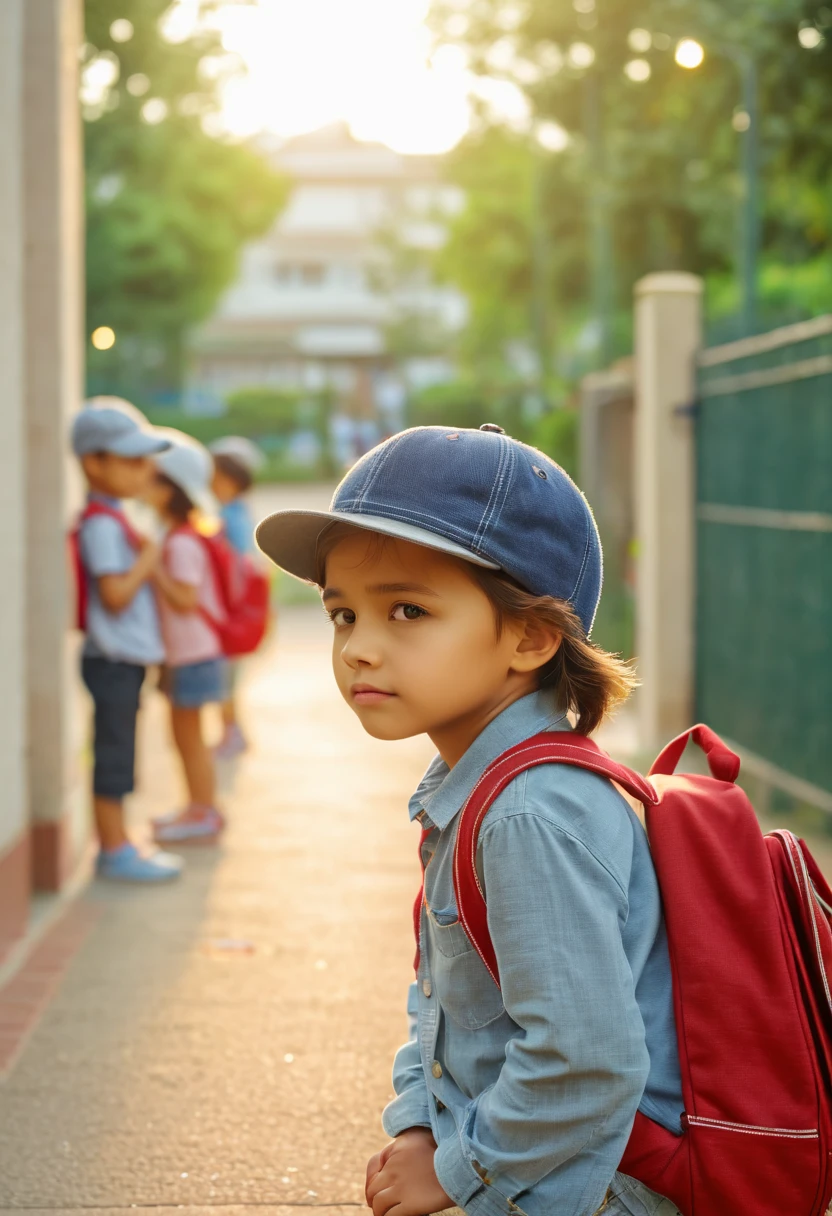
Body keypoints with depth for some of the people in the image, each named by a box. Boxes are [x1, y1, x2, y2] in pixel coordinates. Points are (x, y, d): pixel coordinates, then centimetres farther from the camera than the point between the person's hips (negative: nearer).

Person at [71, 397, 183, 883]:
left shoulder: (112, 518, 14)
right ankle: (116, 851, 6)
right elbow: (115, 594, -23)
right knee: (113, 756, -1)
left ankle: (116, 844, 25)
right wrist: (148, 561, -13)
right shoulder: (101, 524, -17)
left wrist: (148, 560, 7)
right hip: (114, 659, -10)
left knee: (118, 757, 16)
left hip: (126, 658, 10)